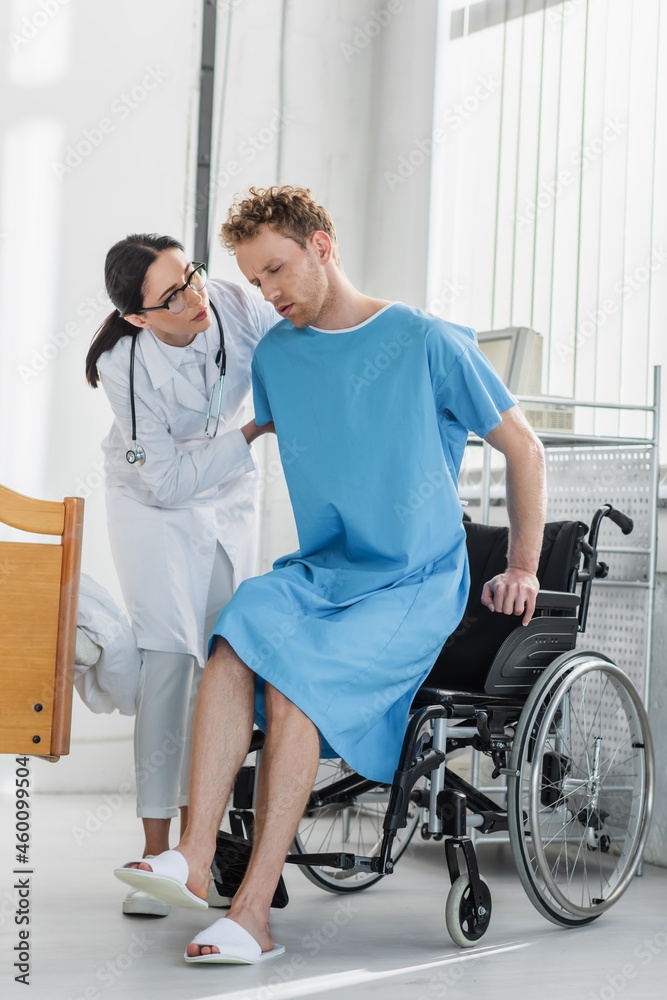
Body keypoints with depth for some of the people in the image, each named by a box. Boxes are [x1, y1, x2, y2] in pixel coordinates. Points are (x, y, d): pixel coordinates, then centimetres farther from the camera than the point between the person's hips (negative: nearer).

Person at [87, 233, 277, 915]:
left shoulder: (235, 307, -23)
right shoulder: (124, 366, -29)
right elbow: (169, 479, -24)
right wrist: (257, 430, -26)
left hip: (228, 500, 4)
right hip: (152, 506, -4)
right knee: (171, 658, -15)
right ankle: (155, 853, -10)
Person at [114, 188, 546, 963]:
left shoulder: (428, 343, -5)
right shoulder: (276, 354, 10)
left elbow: (523, 450, 2)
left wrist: (522, 569, 0)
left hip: (415, 586, -4)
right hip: (320, 572, 4)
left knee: (295, 687, -28)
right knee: (241, 631, -29)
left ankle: (253, 912, -27)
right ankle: (194, 857, -35)